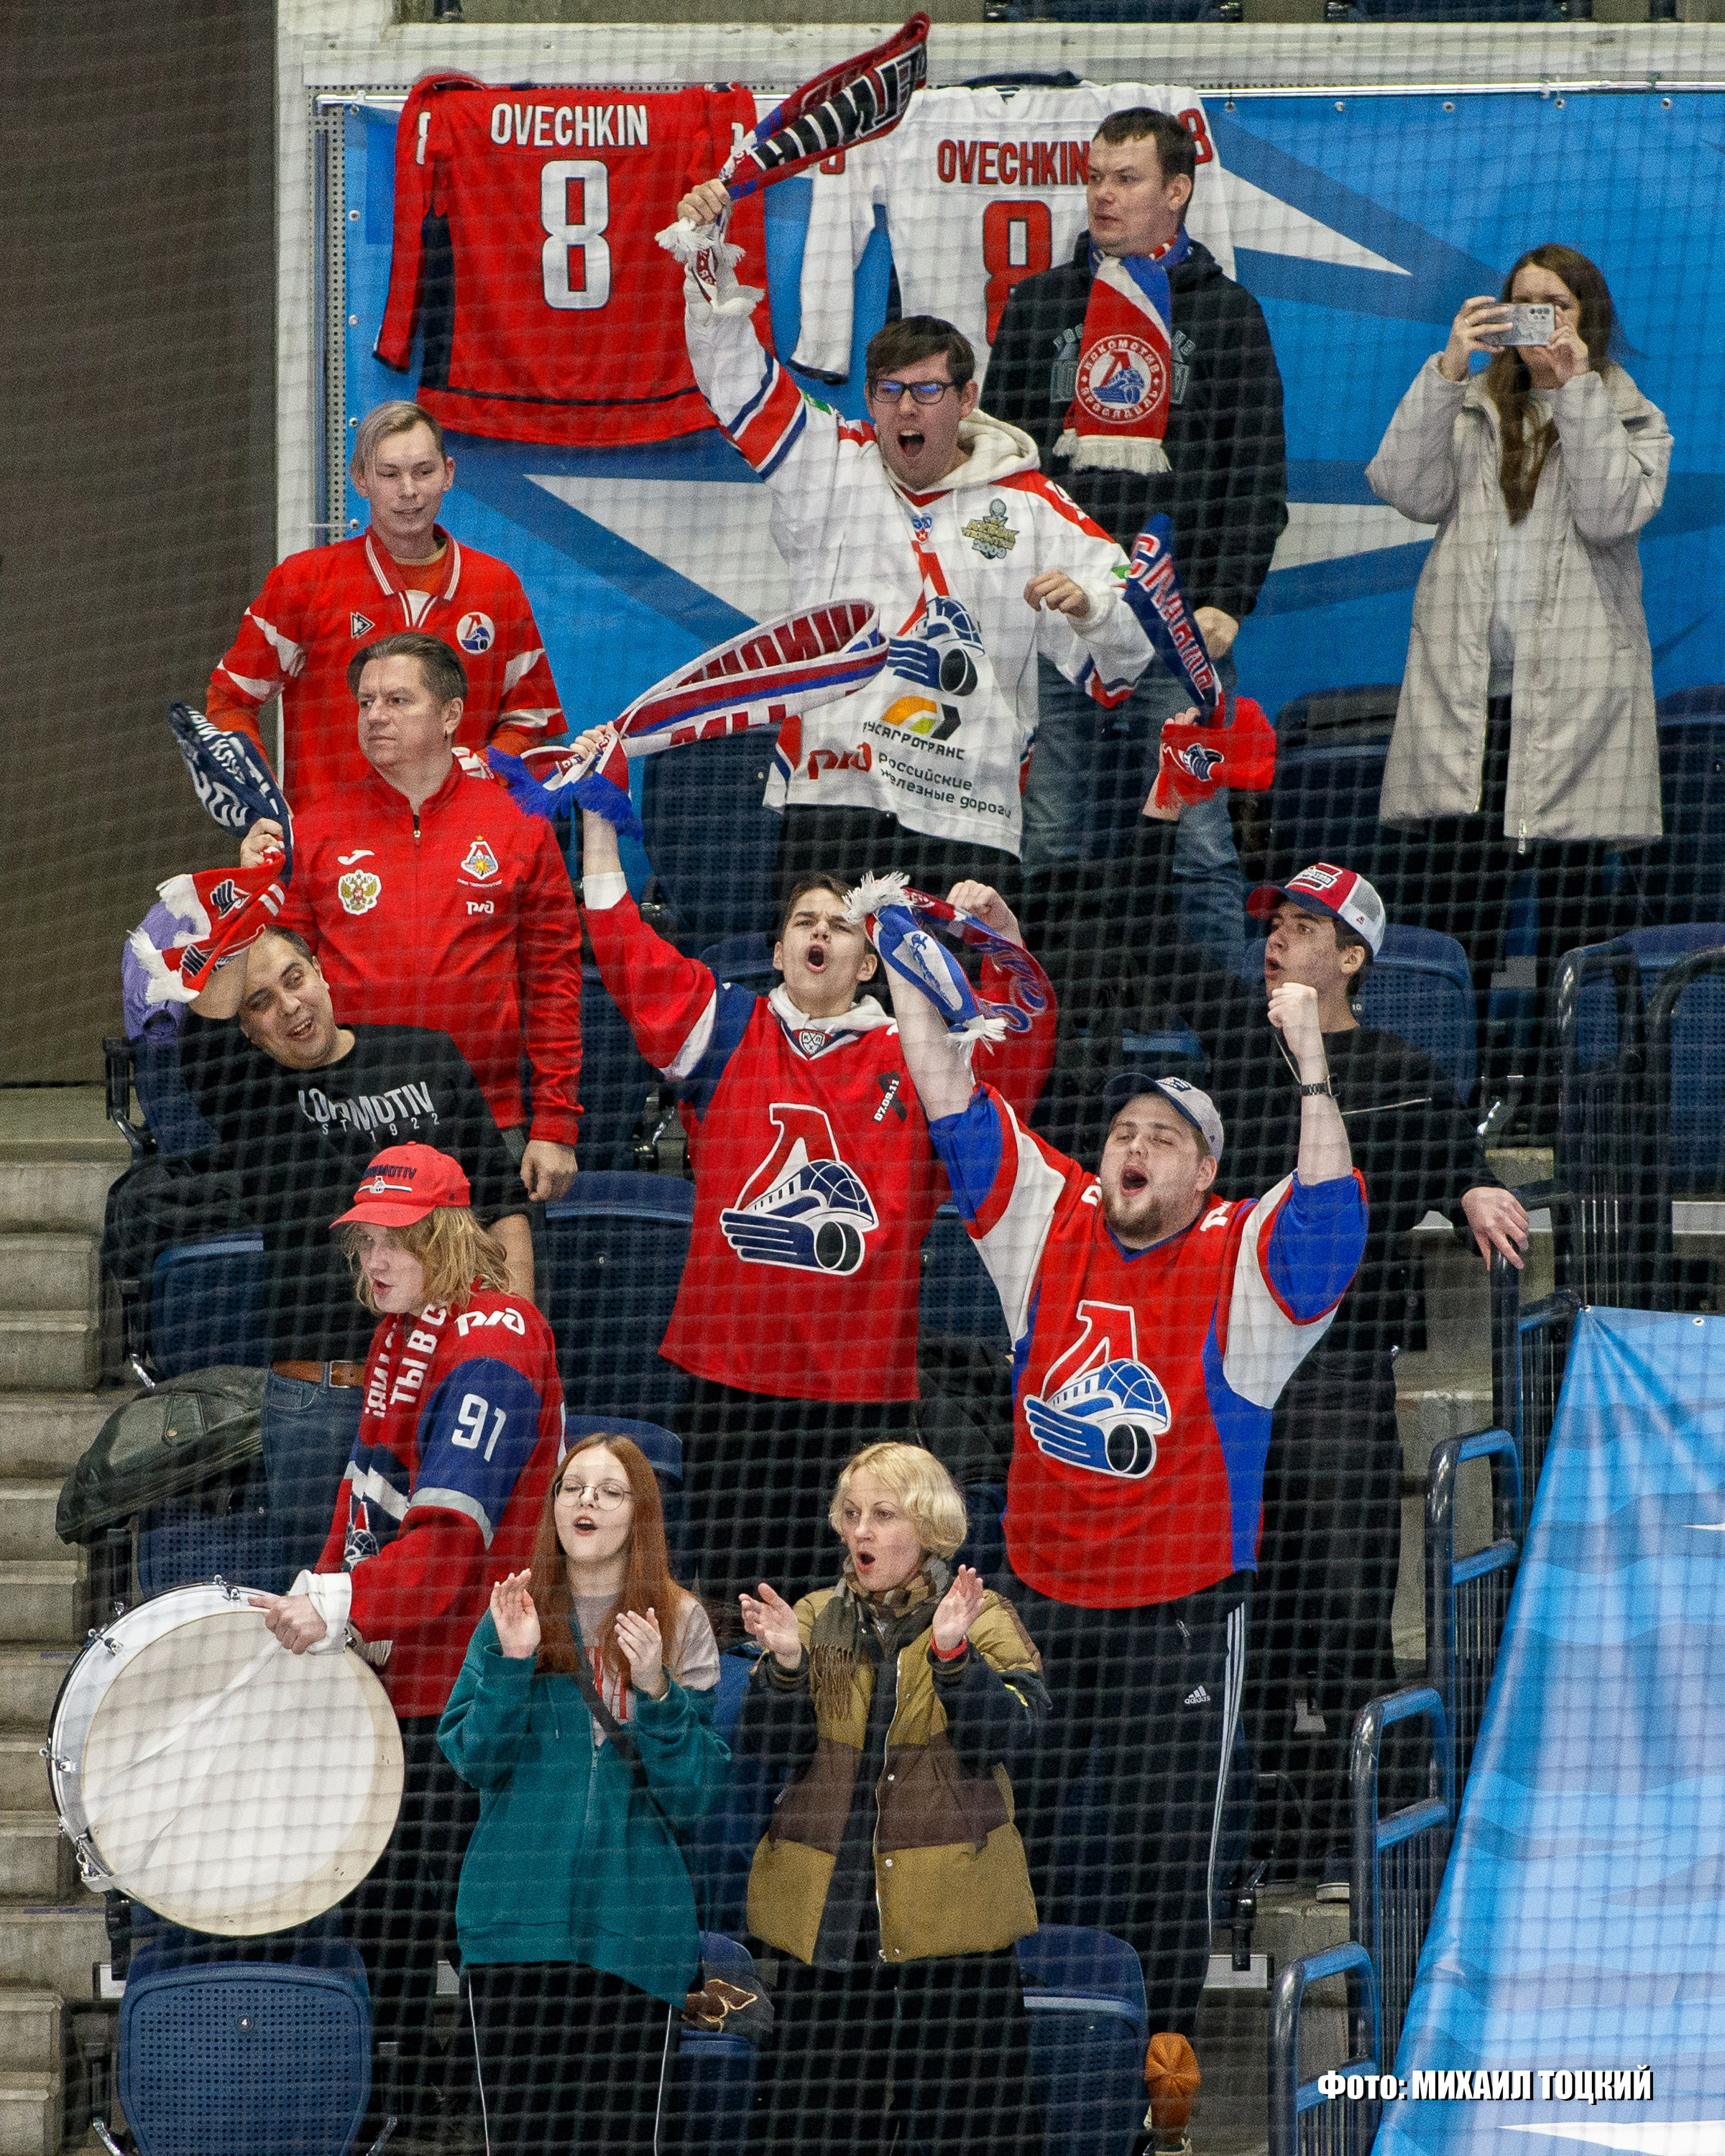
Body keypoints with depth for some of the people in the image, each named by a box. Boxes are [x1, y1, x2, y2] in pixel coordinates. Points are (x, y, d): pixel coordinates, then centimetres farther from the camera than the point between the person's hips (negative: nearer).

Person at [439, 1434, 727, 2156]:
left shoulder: (681, 1625, 4)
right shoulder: (512, 1615, 7)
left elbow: (693, 1797, -2)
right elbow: (474, 1763, -1)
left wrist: (655, 1691, -16)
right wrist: (510, 1662, -14)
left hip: (634, 1929, -1)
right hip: (517, 1926, 1)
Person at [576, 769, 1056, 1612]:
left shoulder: (914, 1057, 7)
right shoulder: (727, 1031, 9)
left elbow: (1017, 1051, -6)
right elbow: (624, 948, 6)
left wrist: (1005, 946, -22)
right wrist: (597, 815, 1)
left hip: (863, 1386, -1)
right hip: (730, 1378, 1)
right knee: (736, 1599, 5)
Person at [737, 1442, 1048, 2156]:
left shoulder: (983, 1621, 3)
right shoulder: (814, 1619, 11)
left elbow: (1010, 1733, -11)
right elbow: (769, 1747, 2)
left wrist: (951, 1653, -25)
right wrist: (785, 1664, -15)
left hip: (952, 1908, -3)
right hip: (827, 1913, 3)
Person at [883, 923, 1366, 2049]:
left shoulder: (1243, 1260, -7)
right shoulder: (1048, 1218, 4)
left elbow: (1330, 1206, -25)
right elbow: (954, 1103, 6)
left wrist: (1311, 1067, -35)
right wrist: (912, 975, 0)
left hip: (1183, 1610, -4)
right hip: (1045, 1600, 4)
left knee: (1167, 1856, 1)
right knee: (1040, 1846, 10)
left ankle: (1166, 2043, 11)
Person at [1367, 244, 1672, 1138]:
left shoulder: (1630, 421, 11)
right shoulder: (1467, 409, 16)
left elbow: (1613, 512, -9)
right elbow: (1406, 488, -2)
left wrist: (1577, 389, -11)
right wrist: (1447, 369, -7)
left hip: (1573, 695, -2)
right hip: (1461, 691, 2)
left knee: (1574, 902, -2)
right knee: (1444, 904, -2)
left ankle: (1561, 1112, 2)